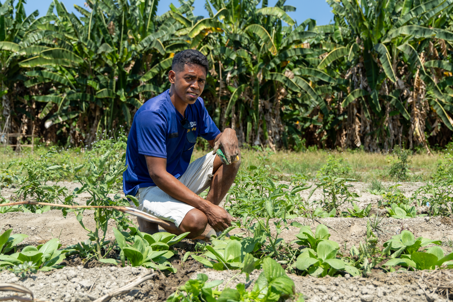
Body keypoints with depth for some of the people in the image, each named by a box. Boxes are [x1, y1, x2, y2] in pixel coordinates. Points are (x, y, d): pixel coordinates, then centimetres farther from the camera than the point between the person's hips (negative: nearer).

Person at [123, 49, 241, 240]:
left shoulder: (196, 105, 1)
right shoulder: (152, 114, -25)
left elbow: (216, 141, 11)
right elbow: (157, 174, -29)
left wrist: (228, 134, -18)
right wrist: (207, 207, -33)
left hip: (180, 179, 8)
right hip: (149, 187, -8)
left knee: (231, 156, -7)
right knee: (195, 221, -34)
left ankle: (209, 220, -6)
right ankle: (151, 221, -4)